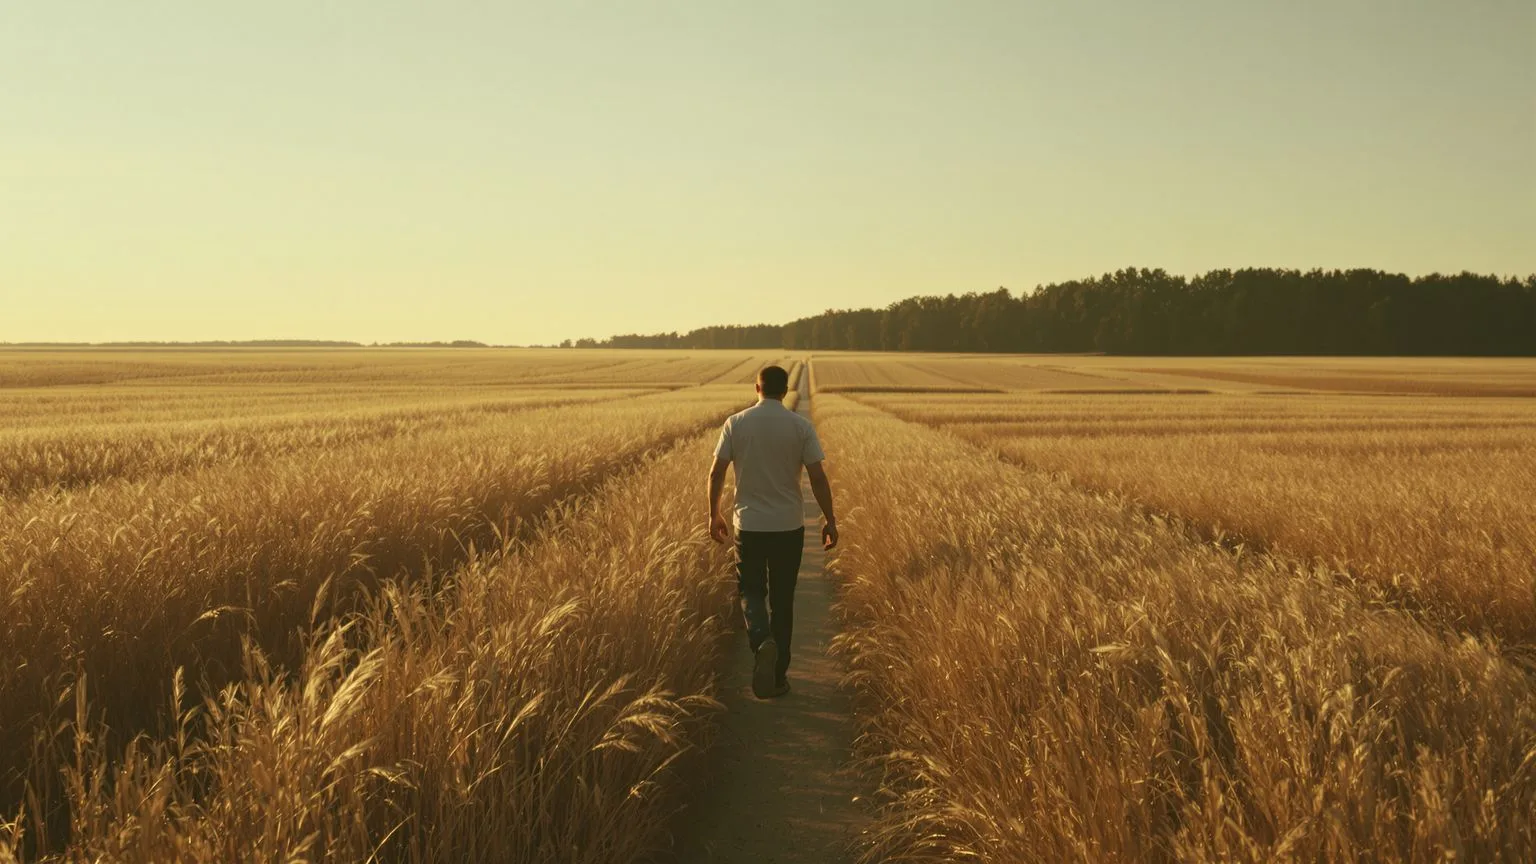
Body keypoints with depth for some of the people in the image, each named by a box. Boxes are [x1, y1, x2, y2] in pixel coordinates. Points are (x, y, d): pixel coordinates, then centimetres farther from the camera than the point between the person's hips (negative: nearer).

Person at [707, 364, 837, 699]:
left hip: (749, 525, 0)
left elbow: (716, 473, -2)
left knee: (751, 590, 15)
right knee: (782, 599, 11)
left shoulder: (736, 424, -4)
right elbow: (818, 477, -7)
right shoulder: (801, 426, -5)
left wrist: (714, 515, 11)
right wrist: (830, 520, 3)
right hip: (789, 526, 0)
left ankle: (761, 642, -15)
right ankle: (778, 675, 15)